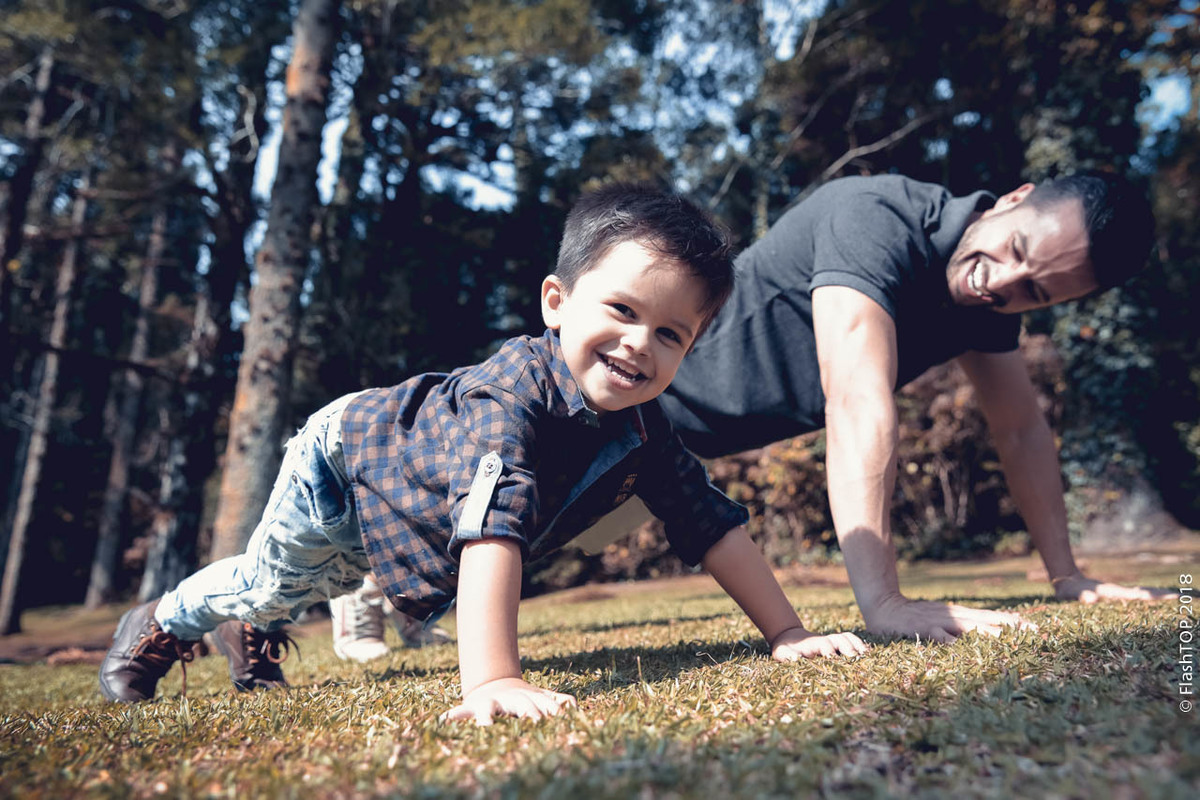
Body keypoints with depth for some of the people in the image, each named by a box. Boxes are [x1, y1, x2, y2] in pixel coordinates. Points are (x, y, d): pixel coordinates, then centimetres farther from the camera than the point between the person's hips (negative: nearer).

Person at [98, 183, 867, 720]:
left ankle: (254, 635, 57)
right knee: (271, 583, 16)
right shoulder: (512, 391, -45)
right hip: (341, 463, -7)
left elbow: (714, 525, -19)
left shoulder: (644, 431, -24)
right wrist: (492, 680, -64)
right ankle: (161, 622, 50)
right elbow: (492, 528, -56)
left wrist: (789, 633, -21)